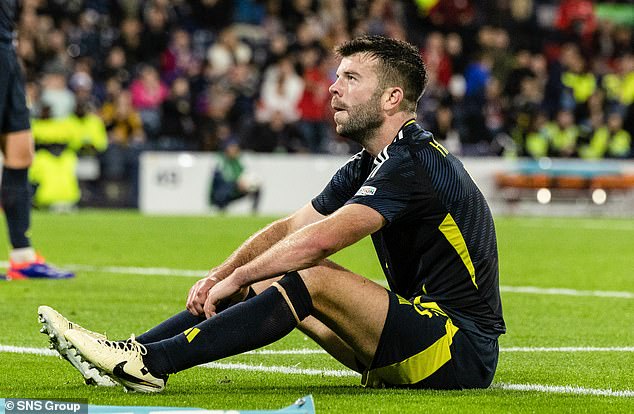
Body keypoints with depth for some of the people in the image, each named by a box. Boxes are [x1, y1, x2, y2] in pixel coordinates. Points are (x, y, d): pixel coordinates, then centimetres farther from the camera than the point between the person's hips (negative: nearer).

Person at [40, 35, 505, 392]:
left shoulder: (414, 162, -17)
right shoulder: (366, 166, 15)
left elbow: (321, 239, -25)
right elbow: (290, 229, 11)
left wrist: (236, 280, -16)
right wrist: (218, 277, -4)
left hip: (463, 352, -9)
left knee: (314, 280, -24)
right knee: (269, 279, 2)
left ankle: (150, 362, -25)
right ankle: (134, 352, -6)